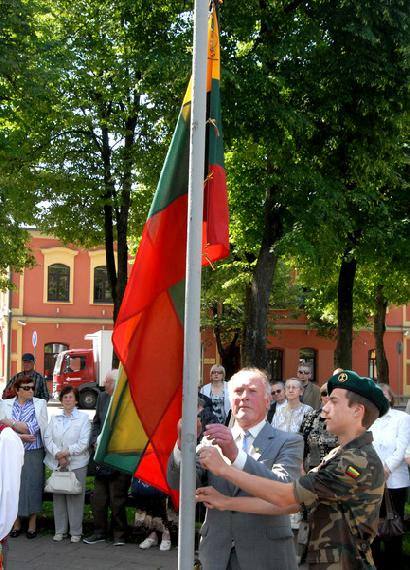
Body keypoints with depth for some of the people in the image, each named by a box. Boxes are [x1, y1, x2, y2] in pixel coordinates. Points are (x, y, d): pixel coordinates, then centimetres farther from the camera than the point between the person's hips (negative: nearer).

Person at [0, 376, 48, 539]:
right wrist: (20, 436, -17)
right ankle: (16, 523, 17)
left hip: (34, 454, -1)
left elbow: (33, 428, -9)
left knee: (33, 486, 3)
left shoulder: (40, 404, 1)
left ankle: (32, 523, 14)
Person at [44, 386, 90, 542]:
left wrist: (67, 452, -14)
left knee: (75, 497, -2)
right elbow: (47, 439, 3)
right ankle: (59, 530, 15)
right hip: (57, 464, 3)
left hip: (77, 464, -3)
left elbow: (84, 442, -6)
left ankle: (75, 531, 7)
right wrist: (58, 455, -11)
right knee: (58, 497, 5)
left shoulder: (83, 418, 1)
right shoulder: (55, 418, 12)